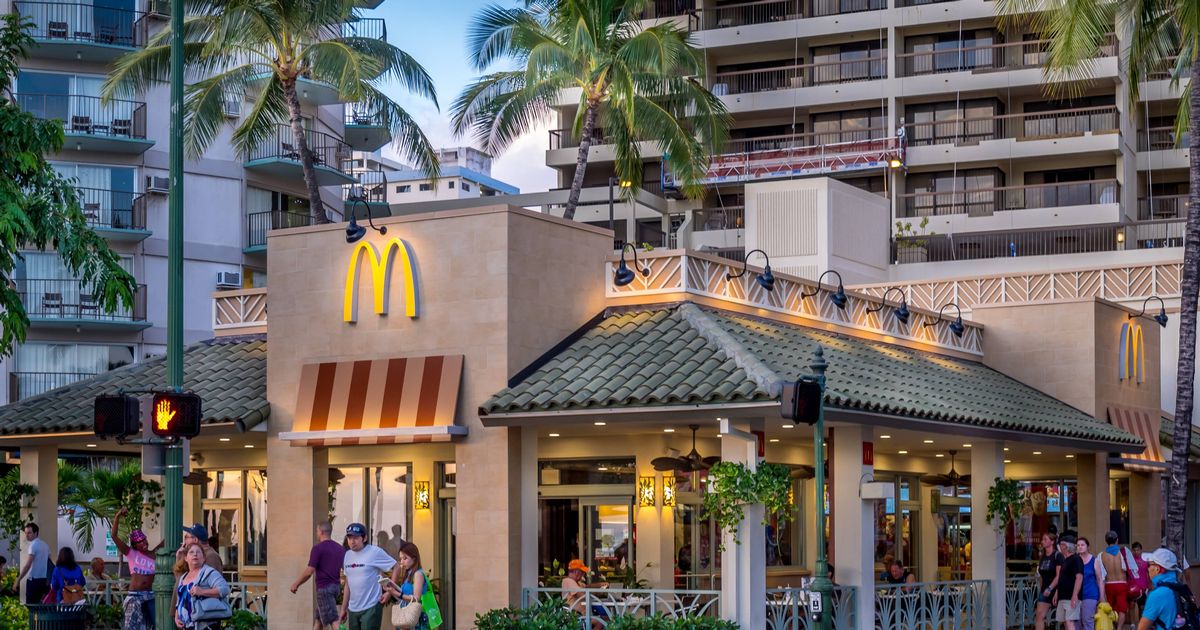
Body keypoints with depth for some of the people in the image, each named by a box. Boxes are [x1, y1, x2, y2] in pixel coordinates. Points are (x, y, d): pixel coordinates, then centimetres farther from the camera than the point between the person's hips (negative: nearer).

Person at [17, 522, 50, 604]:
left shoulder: (33, 545, -12)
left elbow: (27, 566, -18)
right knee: (41, 604, 10)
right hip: (44, 579, 8)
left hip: (34, 579, -8)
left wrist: (18, 580, -18)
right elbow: (48, 563, 15)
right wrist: (48, 580, 21)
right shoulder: (45, 545, 12)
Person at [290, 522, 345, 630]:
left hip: (324, 588, -8)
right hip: (336, 586, 8)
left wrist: (296, 584, -4)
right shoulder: (341, 549, 10)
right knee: (318, 617, 19)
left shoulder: (318, 548, -11)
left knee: (333, 619, -11)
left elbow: (309, 571, -15)